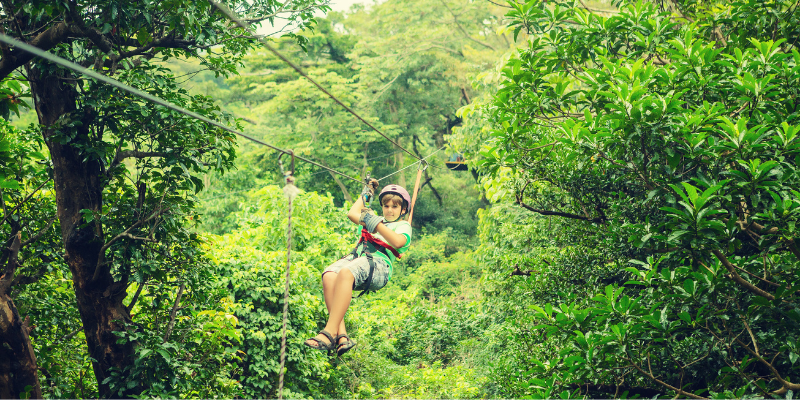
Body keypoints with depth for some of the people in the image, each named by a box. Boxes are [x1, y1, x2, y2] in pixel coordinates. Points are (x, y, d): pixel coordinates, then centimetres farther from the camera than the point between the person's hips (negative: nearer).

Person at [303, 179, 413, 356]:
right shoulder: (379, 220, 39)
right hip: (356, 257, 6)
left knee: (345, 273, -40)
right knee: (328, 276, -31)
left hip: (379, 264, -6)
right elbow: (352, 214, 40)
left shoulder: (404, 226, 17)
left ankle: (329, 332, -43)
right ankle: (342, 335, -40)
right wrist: (366, 193, 48)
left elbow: (398, 242, -5)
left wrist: (376, 223, -10)